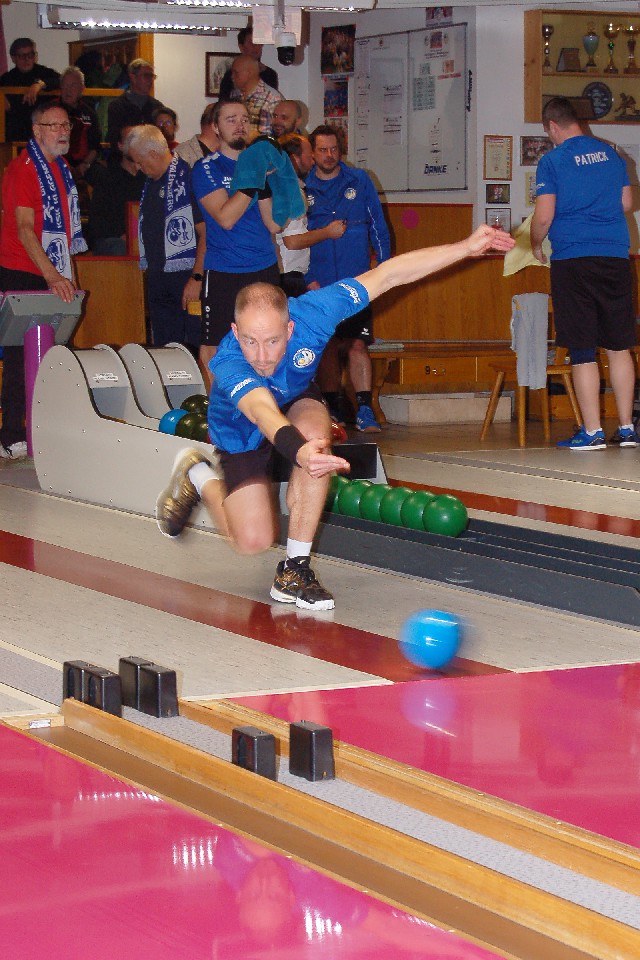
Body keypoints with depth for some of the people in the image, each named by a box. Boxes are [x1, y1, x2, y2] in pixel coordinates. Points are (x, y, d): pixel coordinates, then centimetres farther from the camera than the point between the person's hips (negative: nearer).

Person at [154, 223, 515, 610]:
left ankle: (295, 567, -21)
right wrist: (299, 450, -86)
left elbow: (387, 274, -26)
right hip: (240, 432, -2)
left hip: (297, 401, 2)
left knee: (315, 433, -33)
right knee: (254, 541, -8)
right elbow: (261, 411, -65)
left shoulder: (311, 314, -36)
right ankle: (199, 476, 24)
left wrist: (466, 247, -26)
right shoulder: (228, 364, -45)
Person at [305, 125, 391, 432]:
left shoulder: (359, 181, 5)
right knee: (327, 349, 7)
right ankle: (333, 410, 18)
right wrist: (307, 279, -2)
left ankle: (364, 411, -8)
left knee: (358, 345, -9)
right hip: (319, 285, 1)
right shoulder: (301, 188, 4)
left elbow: (378, 226, 9)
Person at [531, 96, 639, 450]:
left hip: (573, 258, -4)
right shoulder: (611, 154, 10)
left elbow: (543, 217, -7)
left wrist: (536, 247, 11)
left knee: (583, 350, -2)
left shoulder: (552, 161, -5)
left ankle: (593, 431, -2)